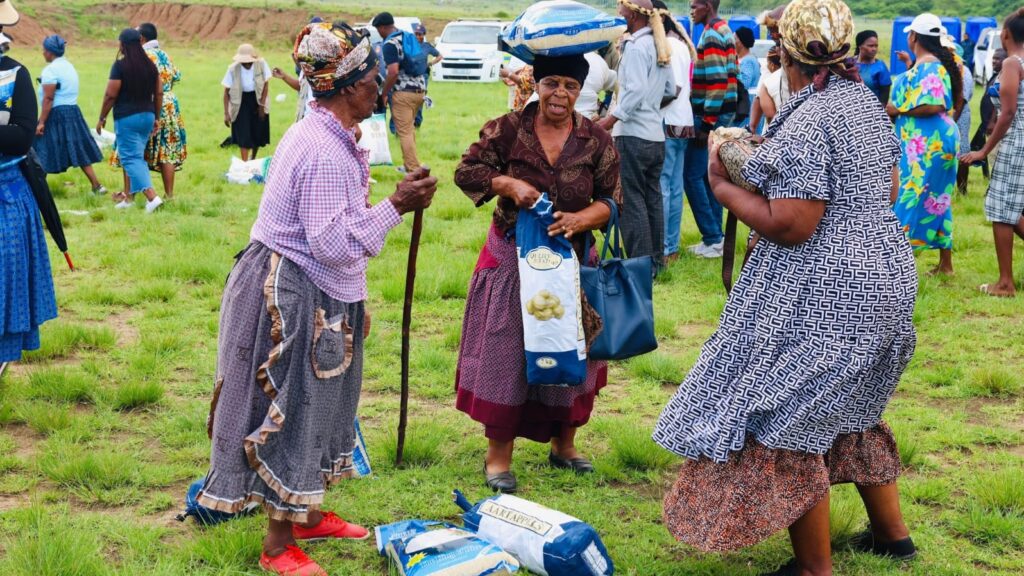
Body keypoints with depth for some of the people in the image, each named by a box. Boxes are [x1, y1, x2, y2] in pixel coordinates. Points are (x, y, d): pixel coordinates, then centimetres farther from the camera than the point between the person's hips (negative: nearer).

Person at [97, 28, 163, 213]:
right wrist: (156, 118, 17)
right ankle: (129, 196, 22)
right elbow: (159, 93, 9)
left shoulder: (120, 65, -12)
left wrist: (102, 118, -1)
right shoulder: (150, 65, 6)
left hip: (127, 117, -6)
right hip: (147, 115, 6)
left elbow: (111, 95, -12)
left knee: (131, 158, -5)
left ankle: (152, 196, -19)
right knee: (136, 156, 16)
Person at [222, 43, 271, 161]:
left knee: (258, 133, 8)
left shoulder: (261, 64, -18)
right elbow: (226, 92, -13)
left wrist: (262, 105, -8)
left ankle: (253, 159, 31)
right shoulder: (233, 69, -20)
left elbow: (266, 84, -6)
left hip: (258, 99, 1)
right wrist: (226, 113, -15)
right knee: (243, 134, -7)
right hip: (241, 101, -1)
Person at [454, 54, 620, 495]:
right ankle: (498, 454, 11)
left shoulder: (596, 141, -3)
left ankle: (564, 444, 31)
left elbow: (612, 200, -4)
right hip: (512, 260, -2)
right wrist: (507, 184, -21)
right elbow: (466, 171, -5)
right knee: (505, 352, 0)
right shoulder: (507, 130, -6)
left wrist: (582, 218, -24)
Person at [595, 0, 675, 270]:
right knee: (652, 197, 13)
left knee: (631, 199, -4)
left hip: (633, 134, -9)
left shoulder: (636, 46, -12)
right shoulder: (659, 46, 13)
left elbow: (636, 89, -21)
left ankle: (641, 262, -4)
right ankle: (656, 259, 18)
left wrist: (612, 118, -21)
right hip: (655, 134, 9)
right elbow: (671, 91, 16)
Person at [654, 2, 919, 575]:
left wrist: (724, 186, -12)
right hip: (884, 275, 10)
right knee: (850, 410, 25)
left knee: (788, 424, 2)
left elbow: (788, 226, -24)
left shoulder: (808, 122, -22)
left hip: (824, 298, -10)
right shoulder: (868, 103, 7)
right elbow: (888, 190, 16)